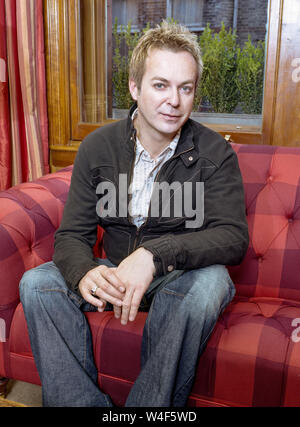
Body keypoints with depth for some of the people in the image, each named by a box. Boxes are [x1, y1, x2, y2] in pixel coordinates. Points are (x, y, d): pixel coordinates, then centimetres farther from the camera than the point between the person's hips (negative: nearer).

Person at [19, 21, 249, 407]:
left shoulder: (215, 153, -10)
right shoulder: (97, 147, -4)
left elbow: (233, 237, -20)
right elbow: (72, 235, -6)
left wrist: (155, 255, -36)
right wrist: (85, 273, -32)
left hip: (181, 276, -2)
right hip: (116, 274, 3)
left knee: (209, 281, -35)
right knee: (37, 283, -17)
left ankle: (150, 404, -19)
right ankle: (83, 401, -11)